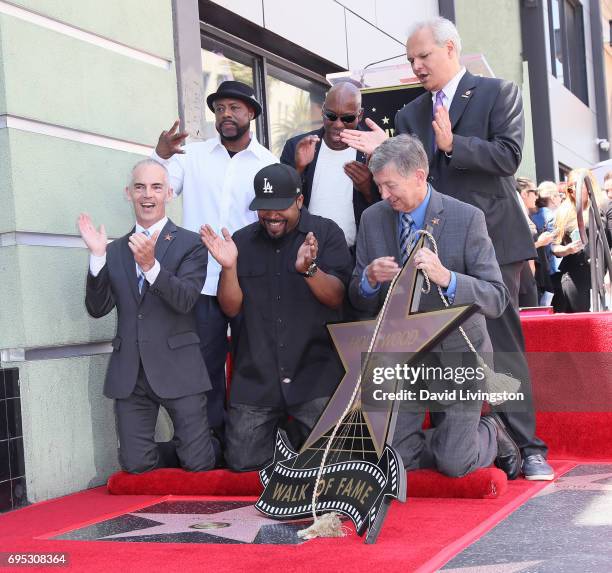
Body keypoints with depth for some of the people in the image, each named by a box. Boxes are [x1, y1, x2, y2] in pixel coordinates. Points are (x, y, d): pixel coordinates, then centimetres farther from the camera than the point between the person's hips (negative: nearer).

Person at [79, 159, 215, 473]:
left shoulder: (190, 244, -1)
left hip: (177, 368, -3)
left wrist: (151, 264, -29)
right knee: (136, 465, 4)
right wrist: (98, 256, -11)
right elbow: (98, 308, 2)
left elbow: (185, 300, -15)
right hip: (129, 372, 4)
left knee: (199, 464, -1)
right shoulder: (116, 250, 11)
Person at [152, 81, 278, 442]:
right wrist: (161, 156, -18)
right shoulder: (193, 155, 6)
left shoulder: (268, 163, 2)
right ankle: (214, 433, 18)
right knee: (206, 360, 5)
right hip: (203, 279, 1)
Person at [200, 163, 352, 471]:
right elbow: (231, 307, 6)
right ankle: (278, 431, 29)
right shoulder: (242, 240, 9)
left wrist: (309, 269, -25)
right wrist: (229, 267, -12)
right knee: (242, 462, 1)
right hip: (255, 376, 3)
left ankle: (298, 435, 23)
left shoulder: (326, 233, 1)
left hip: (315, 373, -2)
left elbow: (337, 297, -6)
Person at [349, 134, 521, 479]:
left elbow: (497, 299, -15)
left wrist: (446, 277, -32)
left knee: (454, 464, -8)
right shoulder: (373, 219, 1)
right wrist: (370, 279, -18)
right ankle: (456, 441, 26)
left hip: (456, 352, -4)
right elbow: (360, 301, 6)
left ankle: (492, 435, 26)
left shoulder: (467, 219, -12)